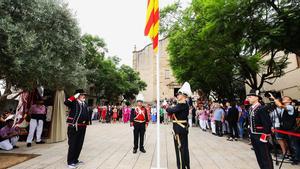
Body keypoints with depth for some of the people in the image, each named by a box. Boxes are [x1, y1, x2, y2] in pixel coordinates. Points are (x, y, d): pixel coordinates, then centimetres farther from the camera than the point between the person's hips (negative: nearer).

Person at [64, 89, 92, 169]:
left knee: (79, 145, 16)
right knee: (72, 145, 2)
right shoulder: (74, 103, -10)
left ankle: (75, 160, 32)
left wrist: (88, 121, 14)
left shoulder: (85, 103, 11)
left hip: (82, 127, 7)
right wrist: (75, 97, -23)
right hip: (74, 127, -7)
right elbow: (66, 102, -30)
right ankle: (70, 162, 16)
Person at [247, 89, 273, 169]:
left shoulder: (261, 109, -19)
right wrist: (251, 133, 14)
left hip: (260, 136, -8)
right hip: (253, 136, 8)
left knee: (265, 156, 6)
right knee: (258, 155, 20)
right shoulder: (251, 108, 5)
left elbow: (267, 123, -21)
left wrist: (264, 135, -18)